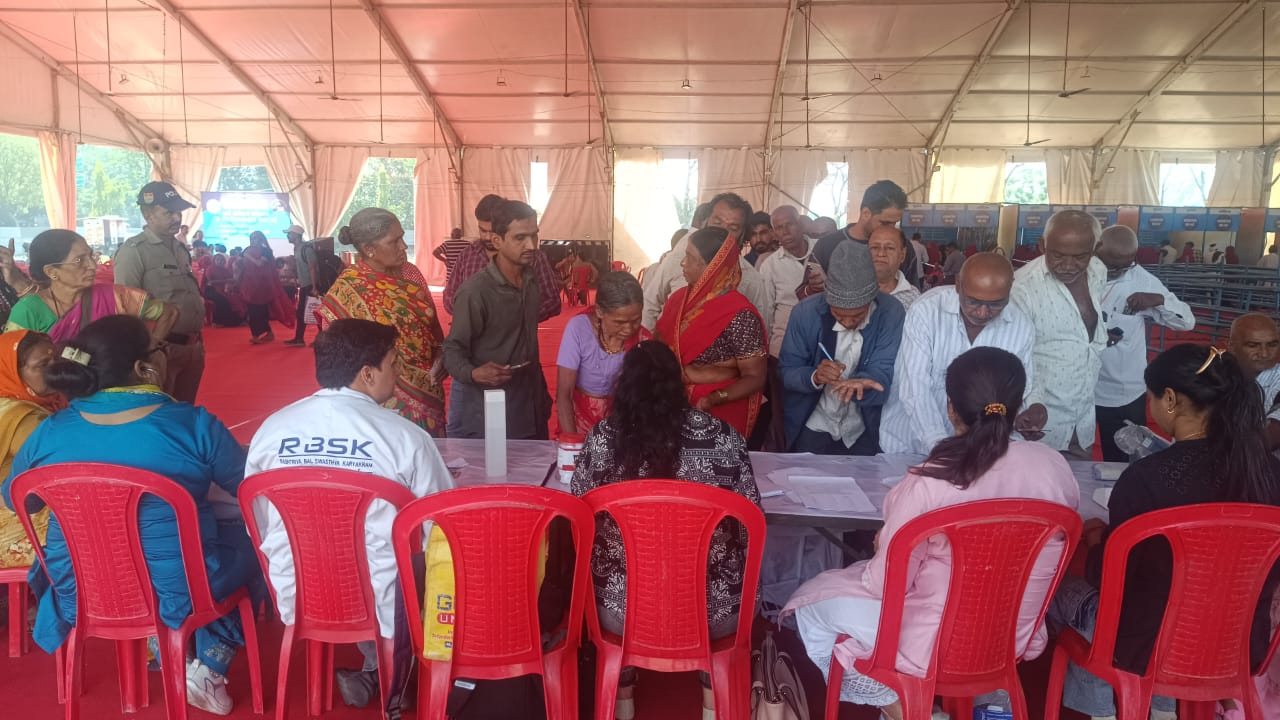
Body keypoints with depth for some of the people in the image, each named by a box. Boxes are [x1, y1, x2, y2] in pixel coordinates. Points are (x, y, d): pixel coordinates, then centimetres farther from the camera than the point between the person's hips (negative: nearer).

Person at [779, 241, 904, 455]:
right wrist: (814, 377, -31)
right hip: (813, 430, 0)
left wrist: (859, 384, -44)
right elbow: (785, 372, -9)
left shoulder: (891, 314, -16)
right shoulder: (805, 312, -14)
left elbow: (883, 374, -21)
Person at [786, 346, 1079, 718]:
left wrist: (883, 544, 4)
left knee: (813, 601, 17)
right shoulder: (1055, 466, -12)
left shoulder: (926, 484, -27)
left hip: (935, 647, -6)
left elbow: (884, 585, -17)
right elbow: (1043, 557, 5)